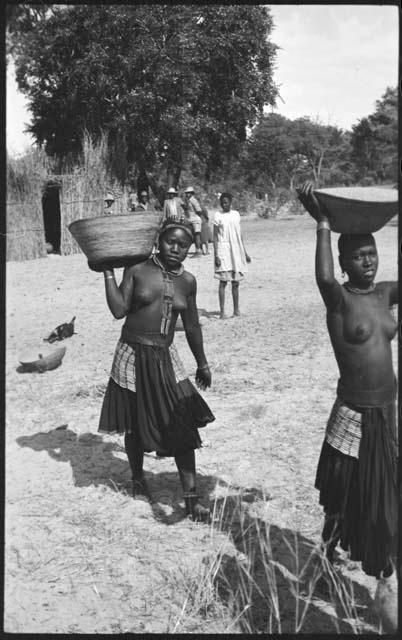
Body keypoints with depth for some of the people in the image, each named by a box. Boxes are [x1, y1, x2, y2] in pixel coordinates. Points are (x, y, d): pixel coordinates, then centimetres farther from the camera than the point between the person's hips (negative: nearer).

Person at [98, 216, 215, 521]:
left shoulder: (187, 281, 4)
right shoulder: (137, 269, -6)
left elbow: (192, 326, 13)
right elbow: (119, 309, -13)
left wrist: (202, 364, 18)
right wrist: (108, 272, -15)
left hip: (166, 358, 2)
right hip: (133, 355, -2)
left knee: (184, 425, -6)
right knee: (135, 425, 11)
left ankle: (191, 496, 2)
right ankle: (138, 479, 37)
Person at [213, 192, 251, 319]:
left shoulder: (236, 214, 10)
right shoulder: (218, 216, -1)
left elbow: (239, 235, 16)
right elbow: (215, 236, -3)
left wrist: (245, 253, 16)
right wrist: (216, 255, -12)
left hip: (236, 251, 4)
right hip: (223, 250, -4)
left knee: (236, 282, 8)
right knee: (223, 281, -5)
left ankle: (236, 309, 18)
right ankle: (222, 311, -3)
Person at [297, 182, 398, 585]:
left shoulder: (385, 293, 5)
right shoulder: (340, 298, -13)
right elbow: (323, 278, -35)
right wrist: (322, 223, -33)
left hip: (386, 411, 6)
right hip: (353, 413, -6)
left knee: (382, 497, 18)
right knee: (343, 495, 9)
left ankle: (377, 564, 38)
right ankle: (329, 550, 32)